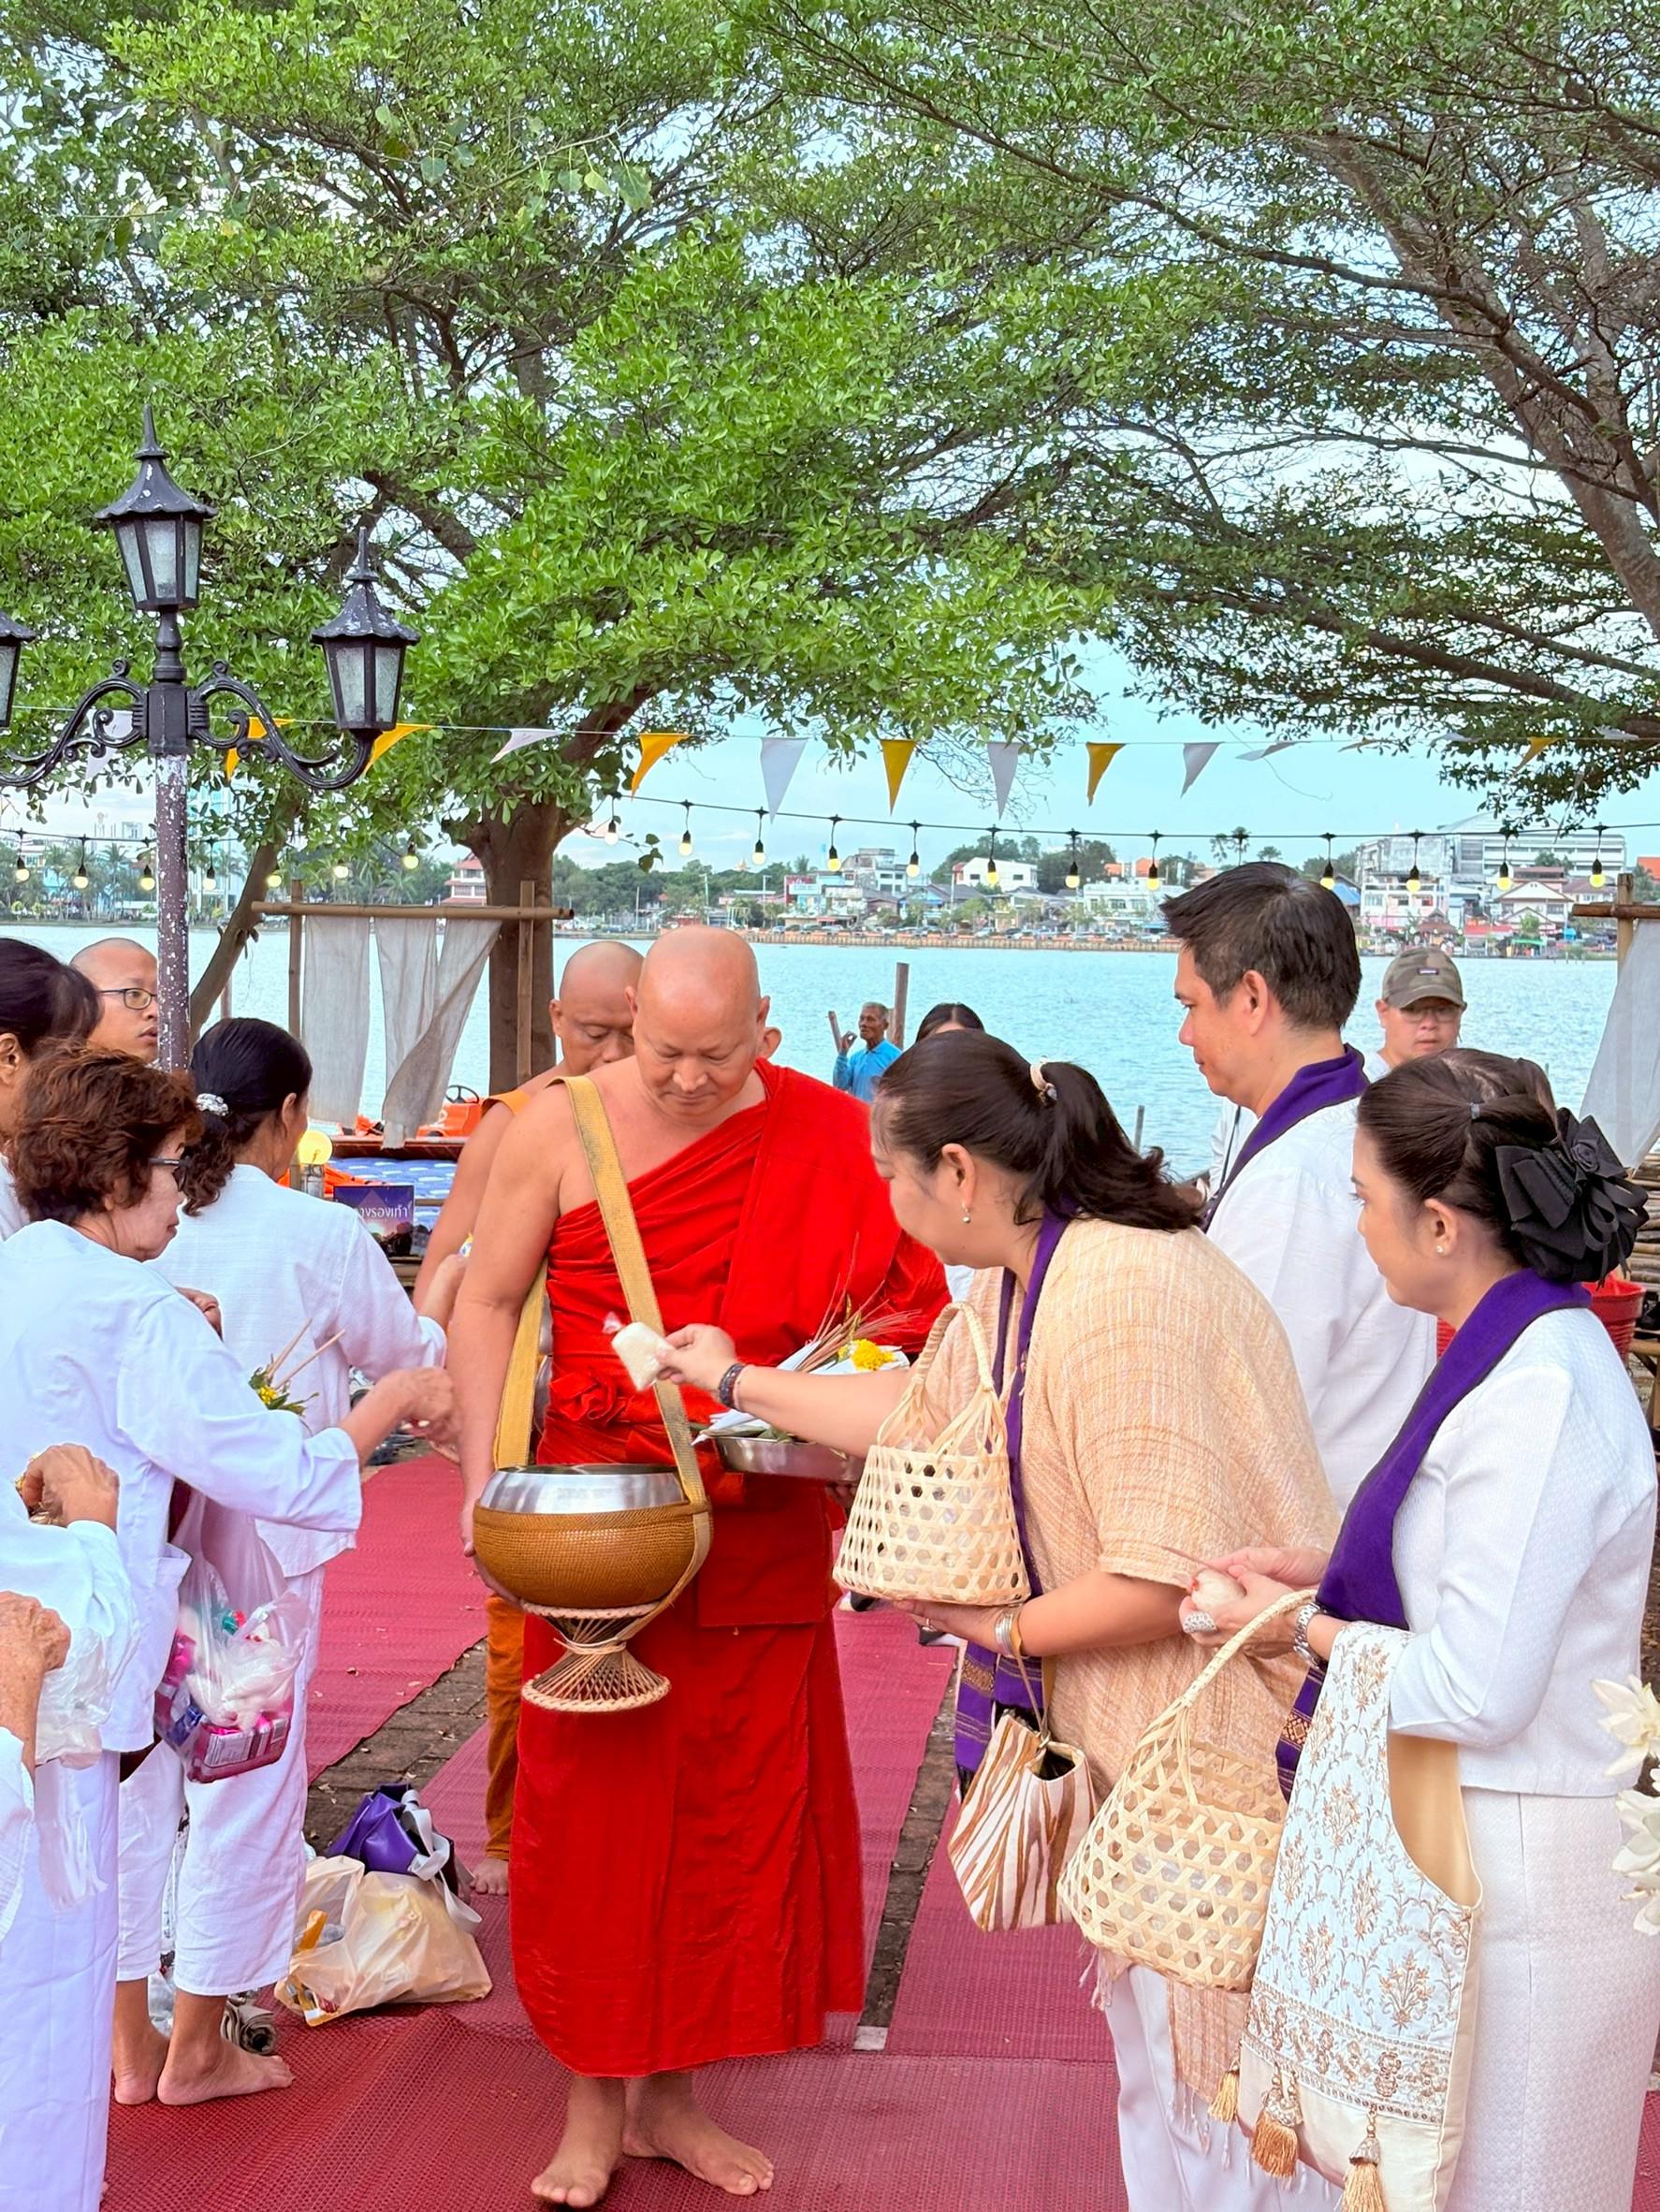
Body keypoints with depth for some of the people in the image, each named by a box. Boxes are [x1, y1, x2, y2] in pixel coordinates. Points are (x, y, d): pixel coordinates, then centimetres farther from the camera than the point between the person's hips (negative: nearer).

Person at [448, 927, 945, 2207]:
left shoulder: (828, 1144, -3)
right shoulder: (563, 1126, -6)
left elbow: (889, 1320, 4)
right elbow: (488, 1304, 1)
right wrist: (481, 1476, -7)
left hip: (761, 1530, 1)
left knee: (736, 1799, 9)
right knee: (589, 1800, 4)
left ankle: (676, 2094, 25)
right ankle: (595, 2101, 19)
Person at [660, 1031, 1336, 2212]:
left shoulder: (1123, 1295, -27)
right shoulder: (1017, 1283, 5)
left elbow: (1164, 1580, -28)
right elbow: (923, 1406, 23)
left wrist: (998, 1626, -11)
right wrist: (736, 1381, 30)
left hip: (1225, 1742, -10)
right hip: (1134, 1735, 10)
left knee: (1207, 2082, 1)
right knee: (1149, 2067, 21)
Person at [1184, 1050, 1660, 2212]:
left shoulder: (1538, 1398, -25)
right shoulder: (1521, 1351, 5)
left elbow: (1475, 1691, -24)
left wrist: (1302, 1629, -10)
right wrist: (1327, 1568, 6)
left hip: (1518, 1872, -9)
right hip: (1470, 1835, 9)